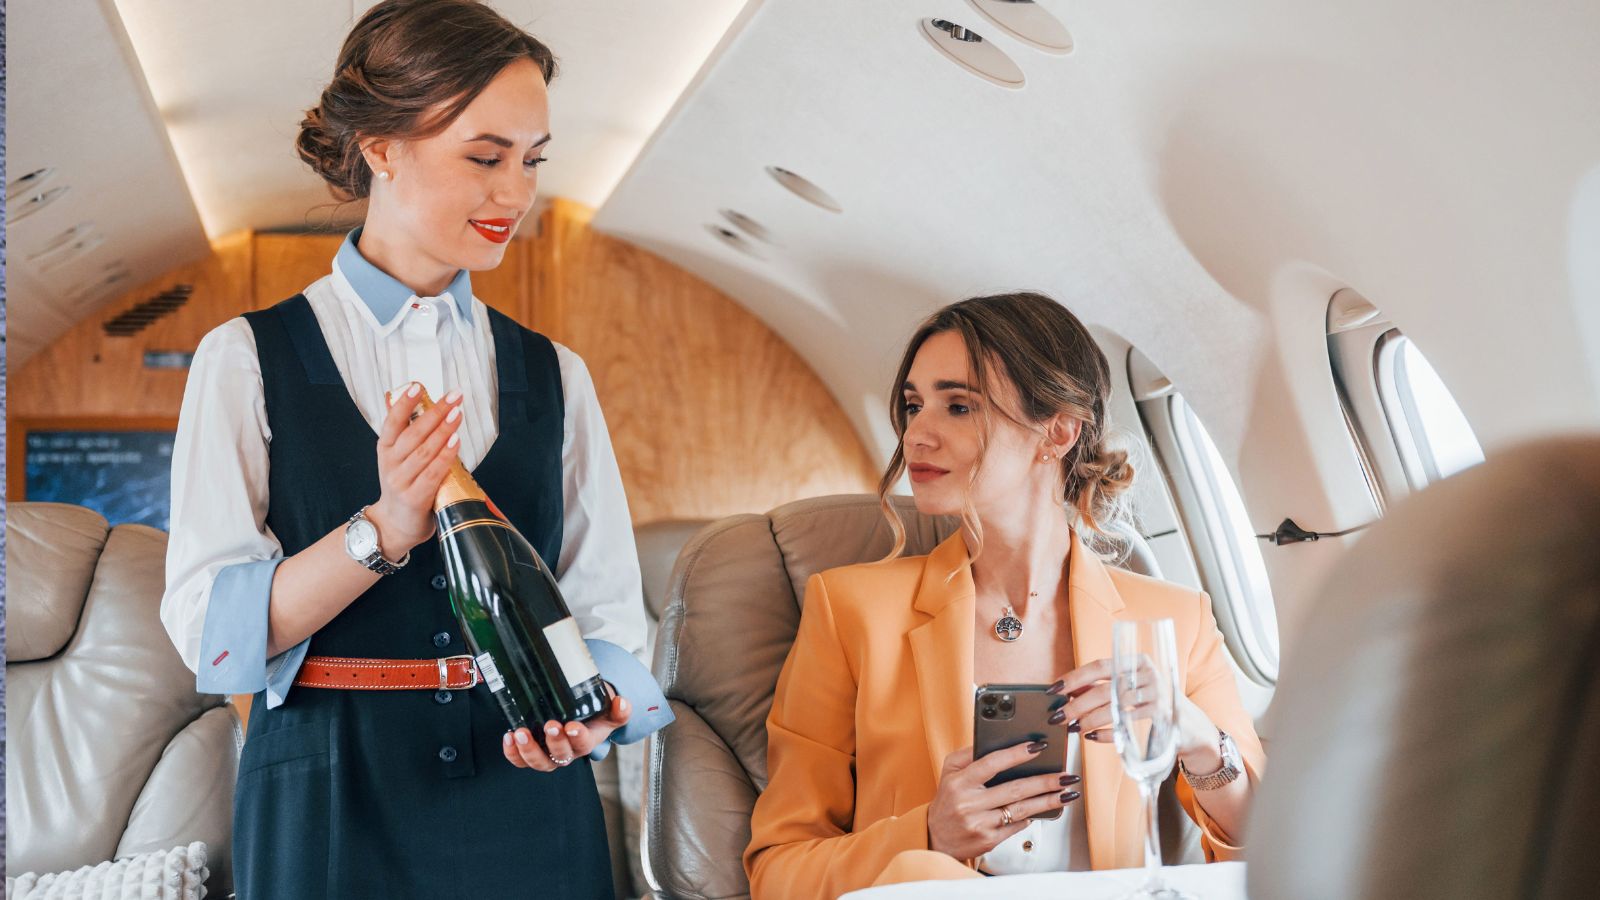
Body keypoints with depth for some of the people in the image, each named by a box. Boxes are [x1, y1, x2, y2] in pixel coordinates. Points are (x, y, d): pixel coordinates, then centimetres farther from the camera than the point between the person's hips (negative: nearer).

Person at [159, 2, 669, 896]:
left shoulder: (554, 376, 6)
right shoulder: (247, 360, -3)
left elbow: (608, 604, 4)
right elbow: (207, 625, -9)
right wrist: (383, 531, -22)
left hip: (528, 800, 3)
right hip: (331, 815, -2)